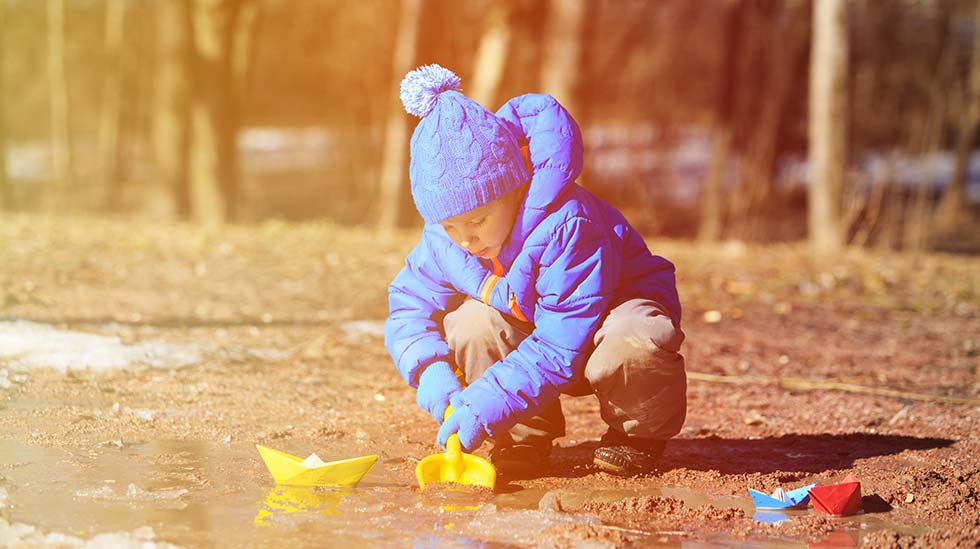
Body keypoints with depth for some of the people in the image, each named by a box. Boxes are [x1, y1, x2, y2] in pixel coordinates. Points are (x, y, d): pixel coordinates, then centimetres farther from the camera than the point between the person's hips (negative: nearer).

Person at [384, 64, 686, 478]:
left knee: (633, 343, -40)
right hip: (525, 325, 5)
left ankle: (640, 433, -7)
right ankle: (526, 435, -5)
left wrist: (487, 404, -42)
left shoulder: (567, 227, -37)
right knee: (468, 323, -25)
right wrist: (430, 373, -27)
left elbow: (560, 348, -37)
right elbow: (409, 307, -6)